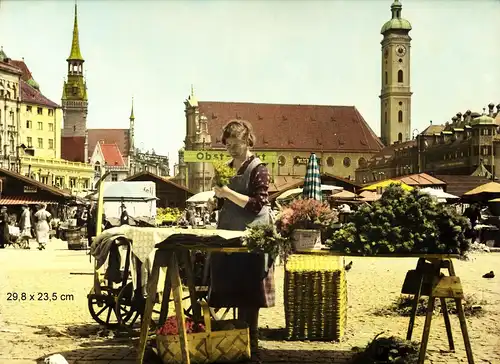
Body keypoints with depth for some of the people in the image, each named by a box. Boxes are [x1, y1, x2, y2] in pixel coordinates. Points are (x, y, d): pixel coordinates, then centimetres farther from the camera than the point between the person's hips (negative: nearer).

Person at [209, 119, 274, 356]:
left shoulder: (257, 170, -7)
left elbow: (258, 204, -17)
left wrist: (229, 193, -21)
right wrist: (219, 195, 1)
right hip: (229, 235, 6)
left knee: (248, 292, -3)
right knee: (232, 289, 8)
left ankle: (251, 342, 5)